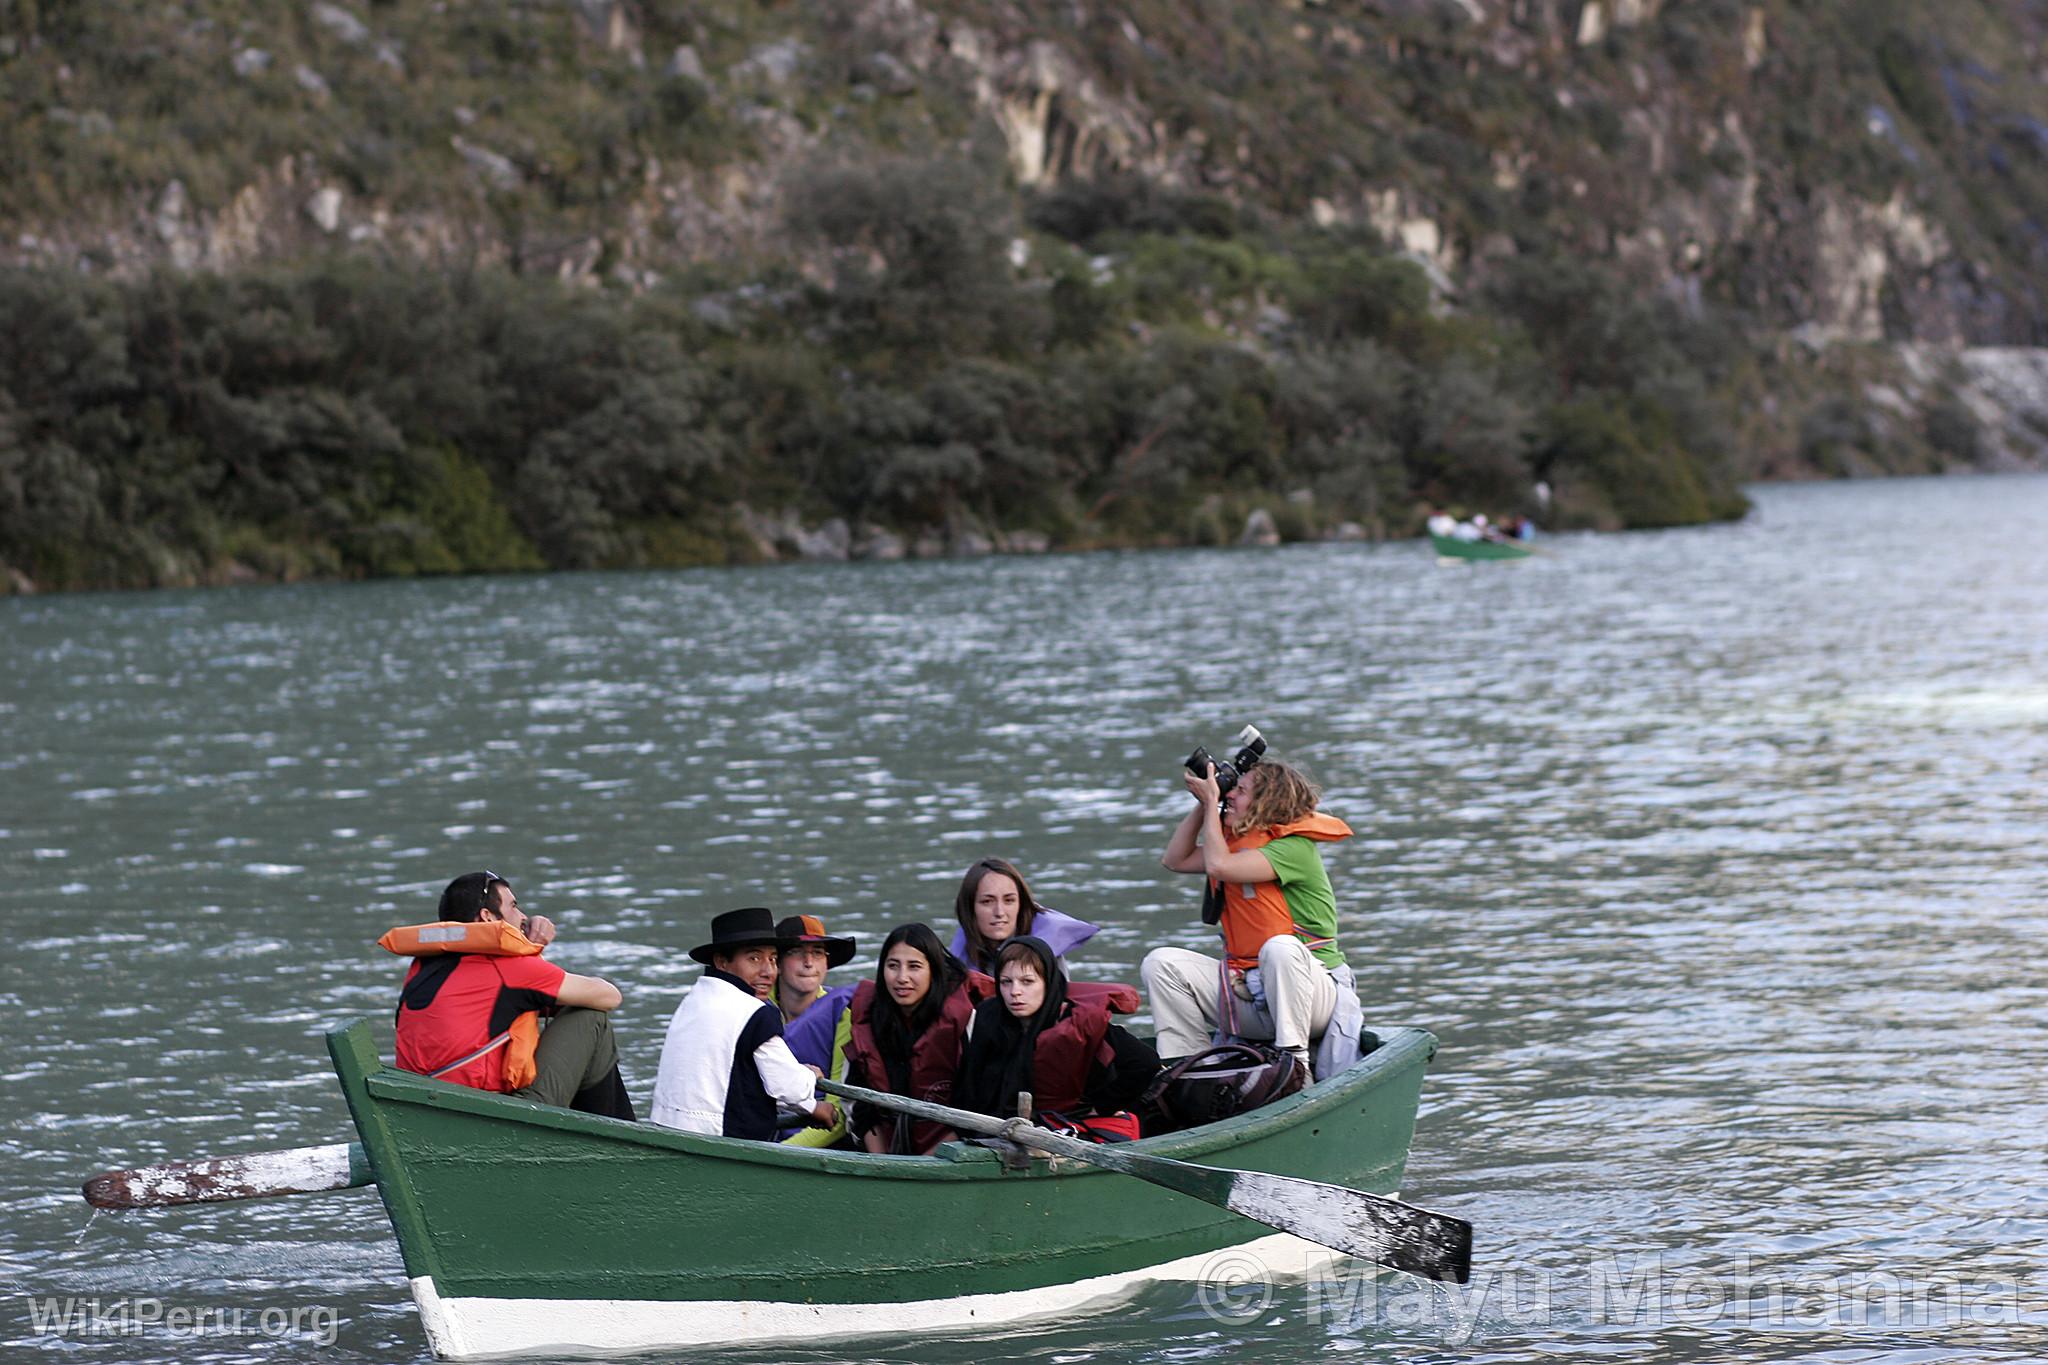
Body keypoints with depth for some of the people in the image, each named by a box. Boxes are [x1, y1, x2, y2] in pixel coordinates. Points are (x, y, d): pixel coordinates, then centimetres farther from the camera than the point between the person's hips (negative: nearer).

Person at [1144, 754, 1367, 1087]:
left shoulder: (1295, 848, -13)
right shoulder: (1239, 841, 14)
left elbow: (1219, 866, -23)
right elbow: (1176, 859, 22)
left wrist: (1211, 801, -11)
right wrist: (1202, 804, 11)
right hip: (1247, 991, 8)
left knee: (1279, 947, -41)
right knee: (1161, 963, -7)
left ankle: (1295, 1061, -32)